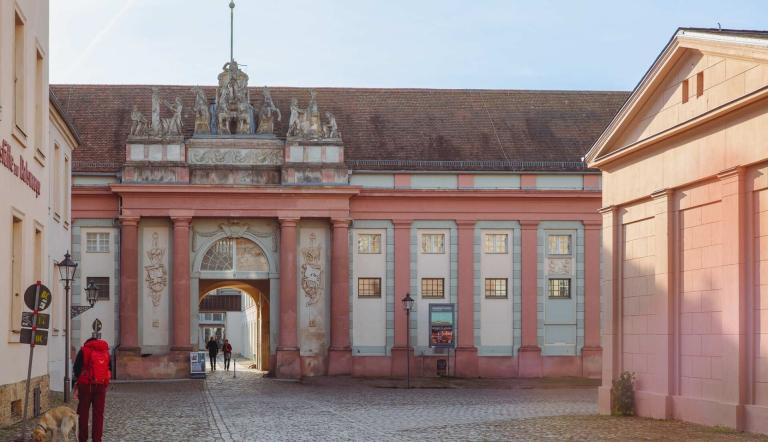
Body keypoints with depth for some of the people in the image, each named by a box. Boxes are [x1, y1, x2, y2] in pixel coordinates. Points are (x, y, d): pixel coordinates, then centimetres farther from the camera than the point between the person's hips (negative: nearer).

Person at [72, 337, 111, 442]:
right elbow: (110, 370, 15)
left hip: (86, 386, -2)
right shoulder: (106, 352, 14)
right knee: (98, 414, 6)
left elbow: (76, 370, -2)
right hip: (101, 386, 3)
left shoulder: (84, 350, 3)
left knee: (83, 413, 6)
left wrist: (76, 388, 2)